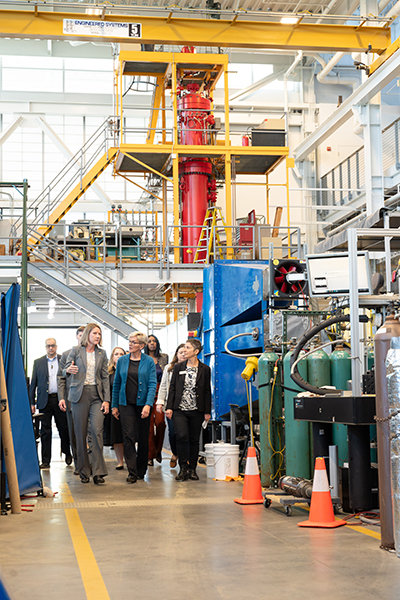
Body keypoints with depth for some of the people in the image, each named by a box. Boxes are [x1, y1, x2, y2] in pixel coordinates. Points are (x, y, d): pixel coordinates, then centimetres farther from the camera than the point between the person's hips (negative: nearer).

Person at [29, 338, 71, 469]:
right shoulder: (38, 362, 9)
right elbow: (33, 383, 9)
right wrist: (32, 402, 3)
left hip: (60, 399, -1)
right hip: (44, 401, 1)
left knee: (64, 428, 5)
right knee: (45, 431, 2)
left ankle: (67, 453, 27)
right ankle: (45, 461, 6)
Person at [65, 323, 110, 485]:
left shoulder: (102, 353, 12)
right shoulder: (76, 350, 4)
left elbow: (105, 377, 10)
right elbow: (65, 370, 7)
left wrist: (106, 399, 2)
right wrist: (69, 370, -18)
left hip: (97, 395, 1)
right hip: (80, 394, -1)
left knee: (97, 430, -13)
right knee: (80, 433, 1)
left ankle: (98, 471, -11)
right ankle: (84, 471, 11)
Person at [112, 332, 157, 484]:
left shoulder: (149, 362, -2)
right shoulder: (122, 361, 6)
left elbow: (152, 384, -7)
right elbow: (116, 384, 11)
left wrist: (148, 405, -18)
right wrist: (114, 405, 9)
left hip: (142, 404, -1)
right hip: (126, 404, 1)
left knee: (143, 438, 6)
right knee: (128, 436, -10)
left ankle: (141, 471, 21)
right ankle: (132, 472, -10)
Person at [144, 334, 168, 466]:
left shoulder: (164, 358, 12)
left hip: (160, 392, 1)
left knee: (160, 422, -12)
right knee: (149, 424, -5)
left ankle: (158, 450, 10)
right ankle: (150, 455, 2)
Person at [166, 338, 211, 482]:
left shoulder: (205, 369, 4)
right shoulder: (178, 367, 7)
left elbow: (207, 391, 5)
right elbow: (172, 387, 7)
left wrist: (207, 411, 1)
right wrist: (169, 407, -1)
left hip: (196, 411, 0)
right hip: (180, 409, 0)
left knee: (194, 440, 5)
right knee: (182, 436, -15)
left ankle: (192, 469, 17)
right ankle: (183, 468, -5)